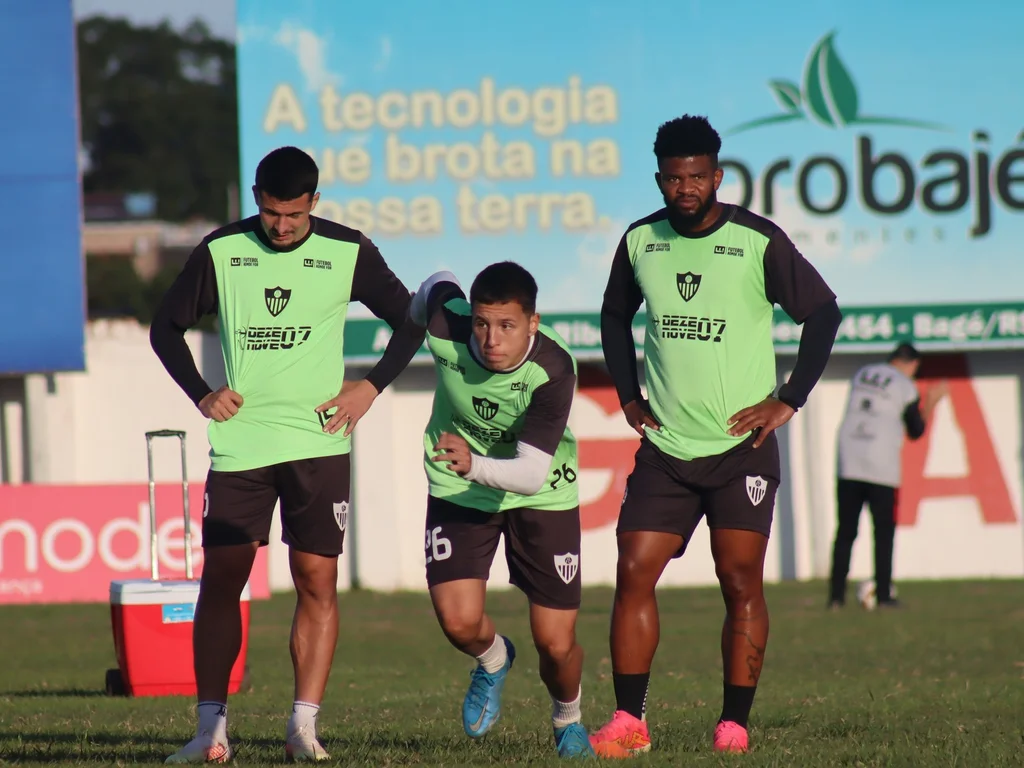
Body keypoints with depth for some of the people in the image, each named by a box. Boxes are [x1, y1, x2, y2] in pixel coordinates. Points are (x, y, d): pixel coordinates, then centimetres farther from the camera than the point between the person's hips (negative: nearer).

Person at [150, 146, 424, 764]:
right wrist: (201, 395, 1)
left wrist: (371, 387, 1)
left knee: (317, 582, -5)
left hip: (319, 442, -1)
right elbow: (167, 327, 12)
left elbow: (408, 321, 12)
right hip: (239, 443, 1)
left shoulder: (348, 253, 1)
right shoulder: (221, 251, 2)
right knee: (220, 580, -2)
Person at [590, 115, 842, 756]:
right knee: (634, 575, -4)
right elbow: (615, 316, 22)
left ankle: (734, 727, -1)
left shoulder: (758, 241, -8)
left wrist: (789, 400, -6)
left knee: (741, 581, -6)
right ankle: (629, 722, 0)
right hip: (665, 449, 4)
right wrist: (628, 394, 12)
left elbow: (823, 313, -2)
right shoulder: (640, 242, 4)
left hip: (741, 446, -4)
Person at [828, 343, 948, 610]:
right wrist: (931, 402, 20)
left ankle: (836, 595, 3)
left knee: (845, 532, 6)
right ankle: (883, 595, 1)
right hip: (882, 467, -4)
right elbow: (916, 431, 6)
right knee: (884, 532, 3)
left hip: (849, 465, 4)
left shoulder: (860, 375, 13)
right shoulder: (906, 387, -2)